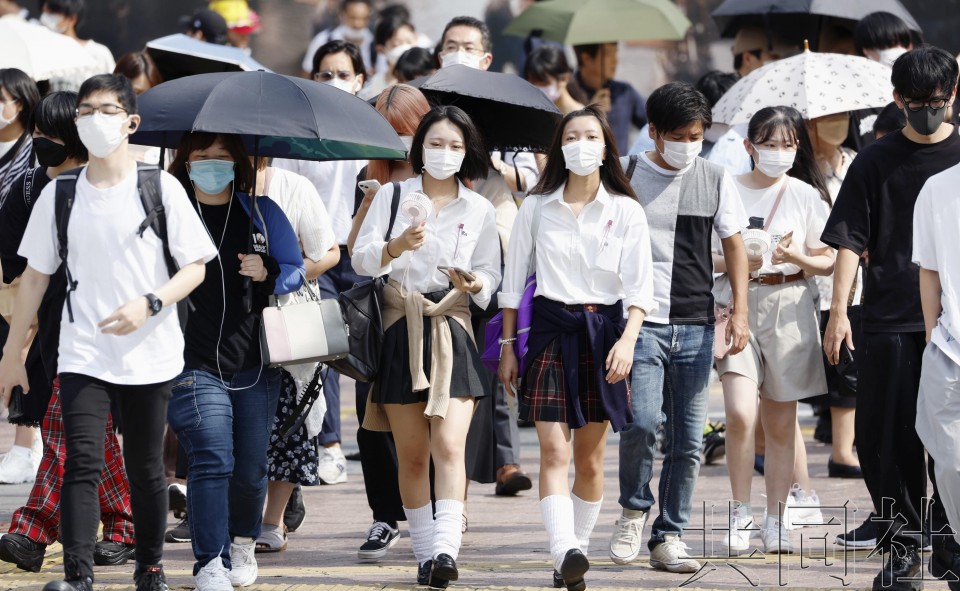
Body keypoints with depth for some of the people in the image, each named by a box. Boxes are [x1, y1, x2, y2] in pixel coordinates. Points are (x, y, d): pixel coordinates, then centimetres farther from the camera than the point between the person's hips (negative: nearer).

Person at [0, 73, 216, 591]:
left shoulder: (160, 188, -2)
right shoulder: (59, 195, 4)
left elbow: (195, 267, -2)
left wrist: (149, 304, -19)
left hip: (149, 354, -1)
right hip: (82, 354, 1)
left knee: (145, 469, 8)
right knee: (82, 463, -12)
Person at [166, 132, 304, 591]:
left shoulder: (262, 214, 10)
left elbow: (297, 272, 12)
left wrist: (268, 274, -9)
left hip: (254, 362, 3)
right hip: (194, 362, -3)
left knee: (250, 467, 8)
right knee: (211, 461, -16)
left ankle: (243, 543, 34)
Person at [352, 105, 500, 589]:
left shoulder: (479, 210, 11)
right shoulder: (391, 196, 7)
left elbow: (491, 274, 12)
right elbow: (360, 258, -3)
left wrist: (476, 284, -11)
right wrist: (394, 248, -23)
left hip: (452, 331, 0)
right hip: (400, 330, 0)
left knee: (449, 446, -16)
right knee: (412, 454, 3)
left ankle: (446, 549, -26)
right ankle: (424, 552, 10)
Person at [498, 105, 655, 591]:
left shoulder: (626, 212, 3)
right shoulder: (537, 208, 5)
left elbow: (640, 286, -2)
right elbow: (514, 279, 10)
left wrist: (628, 339, -16)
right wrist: (507, 346, 7)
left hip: (604, 328, 1)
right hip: (551, 328, -1)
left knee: (590, 456, 6)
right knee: (554, 449, -15)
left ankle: (577, 549, 16)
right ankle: (564, 551, -28)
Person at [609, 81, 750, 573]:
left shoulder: (715, 179, 8)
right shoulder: (627, 177, 1)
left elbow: (733, 244, 14)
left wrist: (740, 311, 5)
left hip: (695, 327, 3)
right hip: (641, 321, -3)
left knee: (688, 438, 2)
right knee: (642, 421, -18)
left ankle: (669, 536, 12)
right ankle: (633, 510, 6)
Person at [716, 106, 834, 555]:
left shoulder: (806, 195, 6)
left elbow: (827, 262, 8)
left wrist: (797, 257, -12)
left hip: (788, 305, 1)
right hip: (738, 303, -1)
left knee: (781, 423, 5)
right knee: (740, 414, -16)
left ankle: (775, 520, 13)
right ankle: (740, 514, -2)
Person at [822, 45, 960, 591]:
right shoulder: (877, 161, 7)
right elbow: (851, 240, 5)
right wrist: (839, 312, -3)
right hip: (891, 321, 1)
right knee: (887, 440, 0)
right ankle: (904, 546, 9)